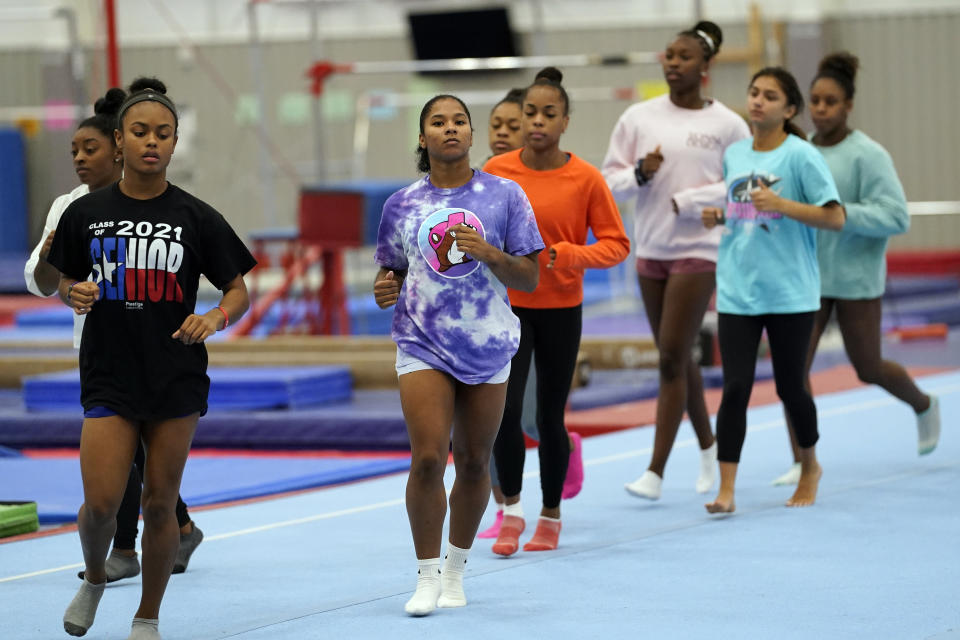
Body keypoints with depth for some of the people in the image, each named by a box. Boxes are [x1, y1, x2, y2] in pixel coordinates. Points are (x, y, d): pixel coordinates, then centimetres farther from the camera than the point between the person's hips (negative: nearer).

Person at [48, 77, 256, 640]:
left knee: (160, 504, 4)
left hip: (175, 379, 0)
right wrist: (75, 294, -9)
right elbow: (66, 281, 14)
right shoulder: (86, 213, 2)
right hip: (108, 377, 0)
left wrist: (216, 318, -18)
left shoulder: (196, 218, -1)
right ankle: (95, 579, 24)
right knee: (101, 503, -9)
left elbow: (239, 292, 3)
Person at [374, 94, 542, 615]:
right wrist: (384, 289, -7)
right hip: (423, 345, 0)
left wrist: (487, 251, -17)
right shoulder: (402, 205, 5)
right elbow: (391, 271, 16)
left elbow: (529, 278, 0)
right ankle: (426, 577, 0)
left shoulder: (504, 196, 1)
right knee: (427, 459, -11)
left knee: (474, 462, 7)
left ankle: (456, 571, 24)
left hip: (487, 347, 0)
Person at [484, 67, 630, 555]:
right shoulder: (496, 171, -4)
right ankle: (511, 510, 5)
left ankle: (551, 514, 24)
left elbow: (616, 244, -5)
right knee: (505, 408, -12)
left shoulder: (586, 179, -8)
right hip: (508, 305, 1)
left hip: (561, 310, -1)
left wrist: (569, 255, -19)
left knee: (549, 415, 7)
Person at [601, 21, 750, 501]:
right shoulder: (638, 118, 4)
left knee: (672, 359, -9)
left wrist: (686, 201, -13)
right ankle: (708, 448, 33)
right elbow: (610, 177, 6)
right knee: (678, 358, 13)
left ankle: (655, 472, -7)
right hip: (650, 249, 5)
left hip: (698, 250, -5)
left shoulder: (727, 124, -5)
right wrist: (640, 174, -15)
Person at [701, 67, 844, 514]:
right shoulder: (733, 154, 9)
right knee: (735, 387, -6)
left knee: (790, 387, 9)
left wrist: (782, 204, -21)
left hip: (790, 293, -3)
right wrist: (718, 216, 4)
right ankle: (726, 490, -7)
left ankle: (810, 467, 34)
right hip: (737, 292, 3)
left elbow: (835, 217, -12)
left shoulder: (800, 155, -7)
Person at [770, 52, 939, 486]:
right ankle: (803, 461, -3)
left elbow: (896, 217, -19)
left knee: (868, 369, 11)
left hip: (855, 277, -4)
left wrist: (839, 213, -27)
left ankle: (923, 406, 42)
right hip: (806, 275, 4)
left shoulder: (867, 155, -13)